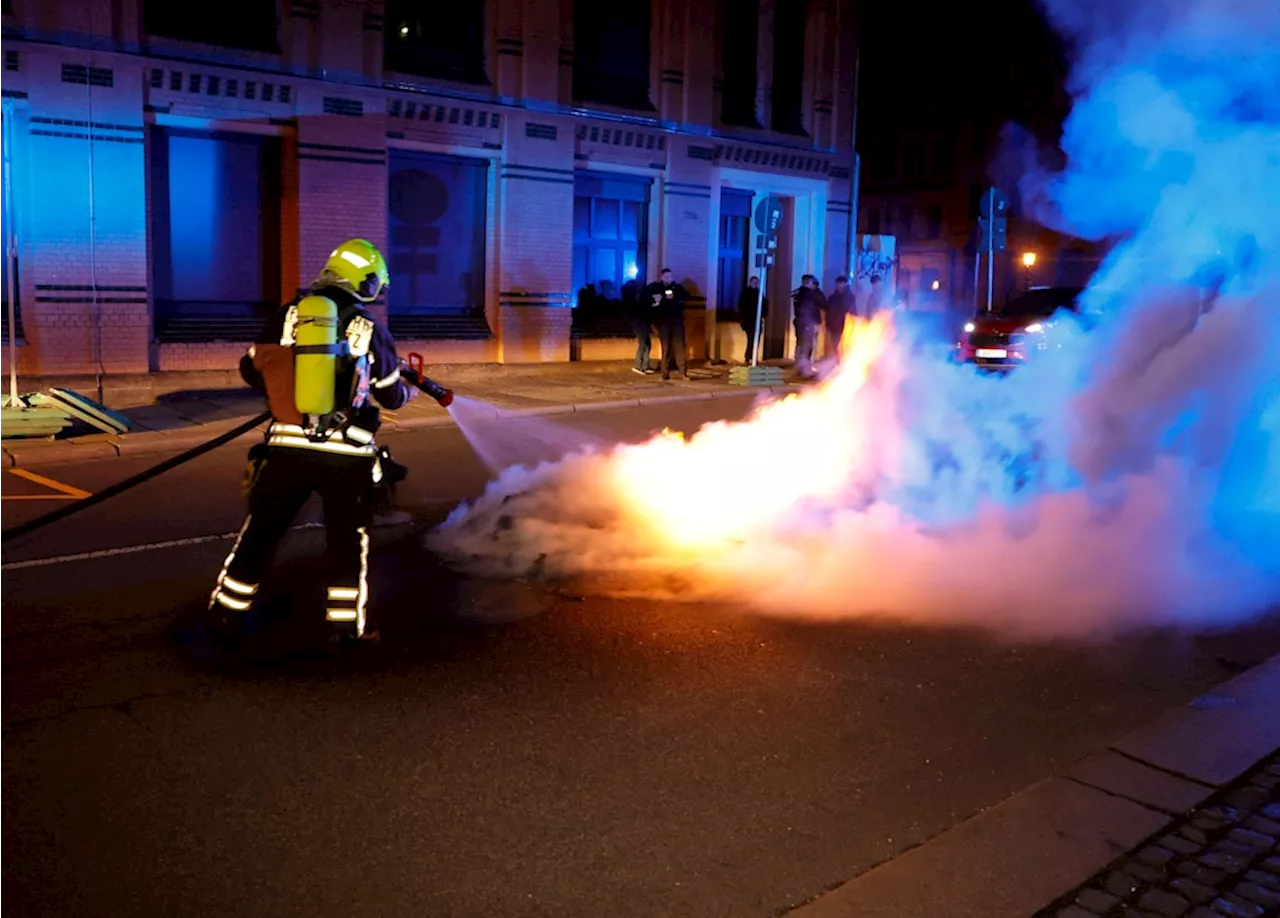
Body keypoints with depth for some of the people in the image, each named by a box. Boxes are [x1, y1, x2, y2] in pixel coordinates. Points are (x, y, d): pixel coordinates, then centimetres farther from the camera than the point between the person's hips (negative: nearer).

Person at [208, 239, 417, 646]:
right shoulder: (371, 329, 0)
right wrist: (409, 391, 31)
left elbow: (251, 370, 11)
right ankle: (348, 626, 16)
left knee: (261, 530, 14)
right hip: (347, 454, -1)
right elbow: (391, 397, 8)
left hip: (289, 447, 2)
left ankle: (226, 615, 22)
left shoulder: (287, 315, 4)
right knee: (348, 539, 13)